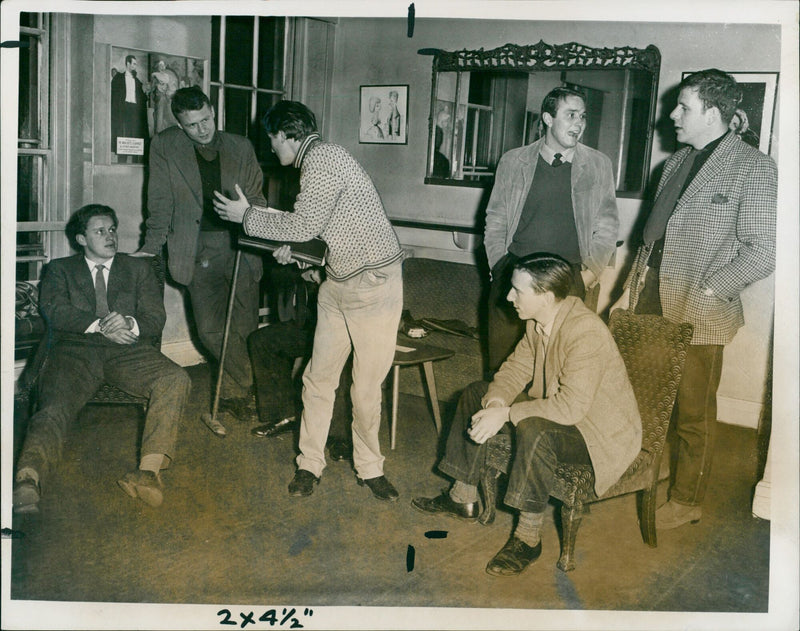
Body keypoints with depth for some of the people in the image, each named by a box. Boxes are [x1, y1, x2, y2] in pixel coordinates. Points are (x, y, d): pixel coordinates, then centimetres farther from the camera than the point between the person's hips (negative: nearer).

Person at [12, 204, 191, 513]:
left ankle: (150, 469, -42)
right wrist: (99, 326, -11)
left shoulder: (139, 269, 27)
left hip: (128, 351, 1)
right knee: (54, 406, -32)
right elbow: (54, 311, 5)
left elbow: (156, 318, 13)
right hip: (75, 349, -1)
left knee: (176, 379, -30)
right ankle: (27, 481, -55)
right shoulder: (60, 269, 24)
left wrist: (129, 323, -11)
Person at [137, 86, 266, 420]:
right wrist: (153, 244, -3)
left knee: (244, 326, -5)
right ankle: (246, 386, 16)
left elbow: (256, 197, 16)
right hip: (199, 249, 0)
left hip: (240, 244, 1)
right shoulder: (165, 146, 7)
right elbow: (160, 201, 5)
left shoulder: (241, 147, 11)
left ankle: (234, 389, 16)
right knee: (210, 329, -3)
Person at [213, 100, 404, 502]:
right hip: (337, 284, 9)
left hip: (374, 284, -9)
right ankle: (310, 464, 22)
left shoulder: (322, 158, -15)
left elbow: (303, 224, -17)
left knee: (367, 388, 0)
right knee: (318, 377, 9)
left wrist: (246, 215, -6)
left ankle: (369, 468, 18)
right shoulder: (316, 160, 14)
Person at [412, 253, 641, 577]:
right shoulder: (538, 321, -4)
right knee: (476, 394, 8)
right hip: (554, 410, 9)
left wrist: (506, 414, -30)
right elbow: (516, 367, 5)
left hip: (602, 431, -9)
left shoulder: (585, 332, -31)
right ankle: (463, 498, 17)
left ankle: (528, 538, -21)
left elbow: (570, 407, -36)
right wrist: (495, 403, -15)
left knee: (534, 429, -39)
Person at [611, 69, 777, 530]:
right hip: (650, 303, 6)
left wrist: (705, 293, -16)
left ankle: (687, 501, 22)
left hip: (698, 314, -6)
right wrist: (631, 290, 11)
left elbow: (763, 252, -12)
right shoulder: (678, 162, 14)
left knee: (693, 412, 6)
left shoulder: (754, 169, -9)